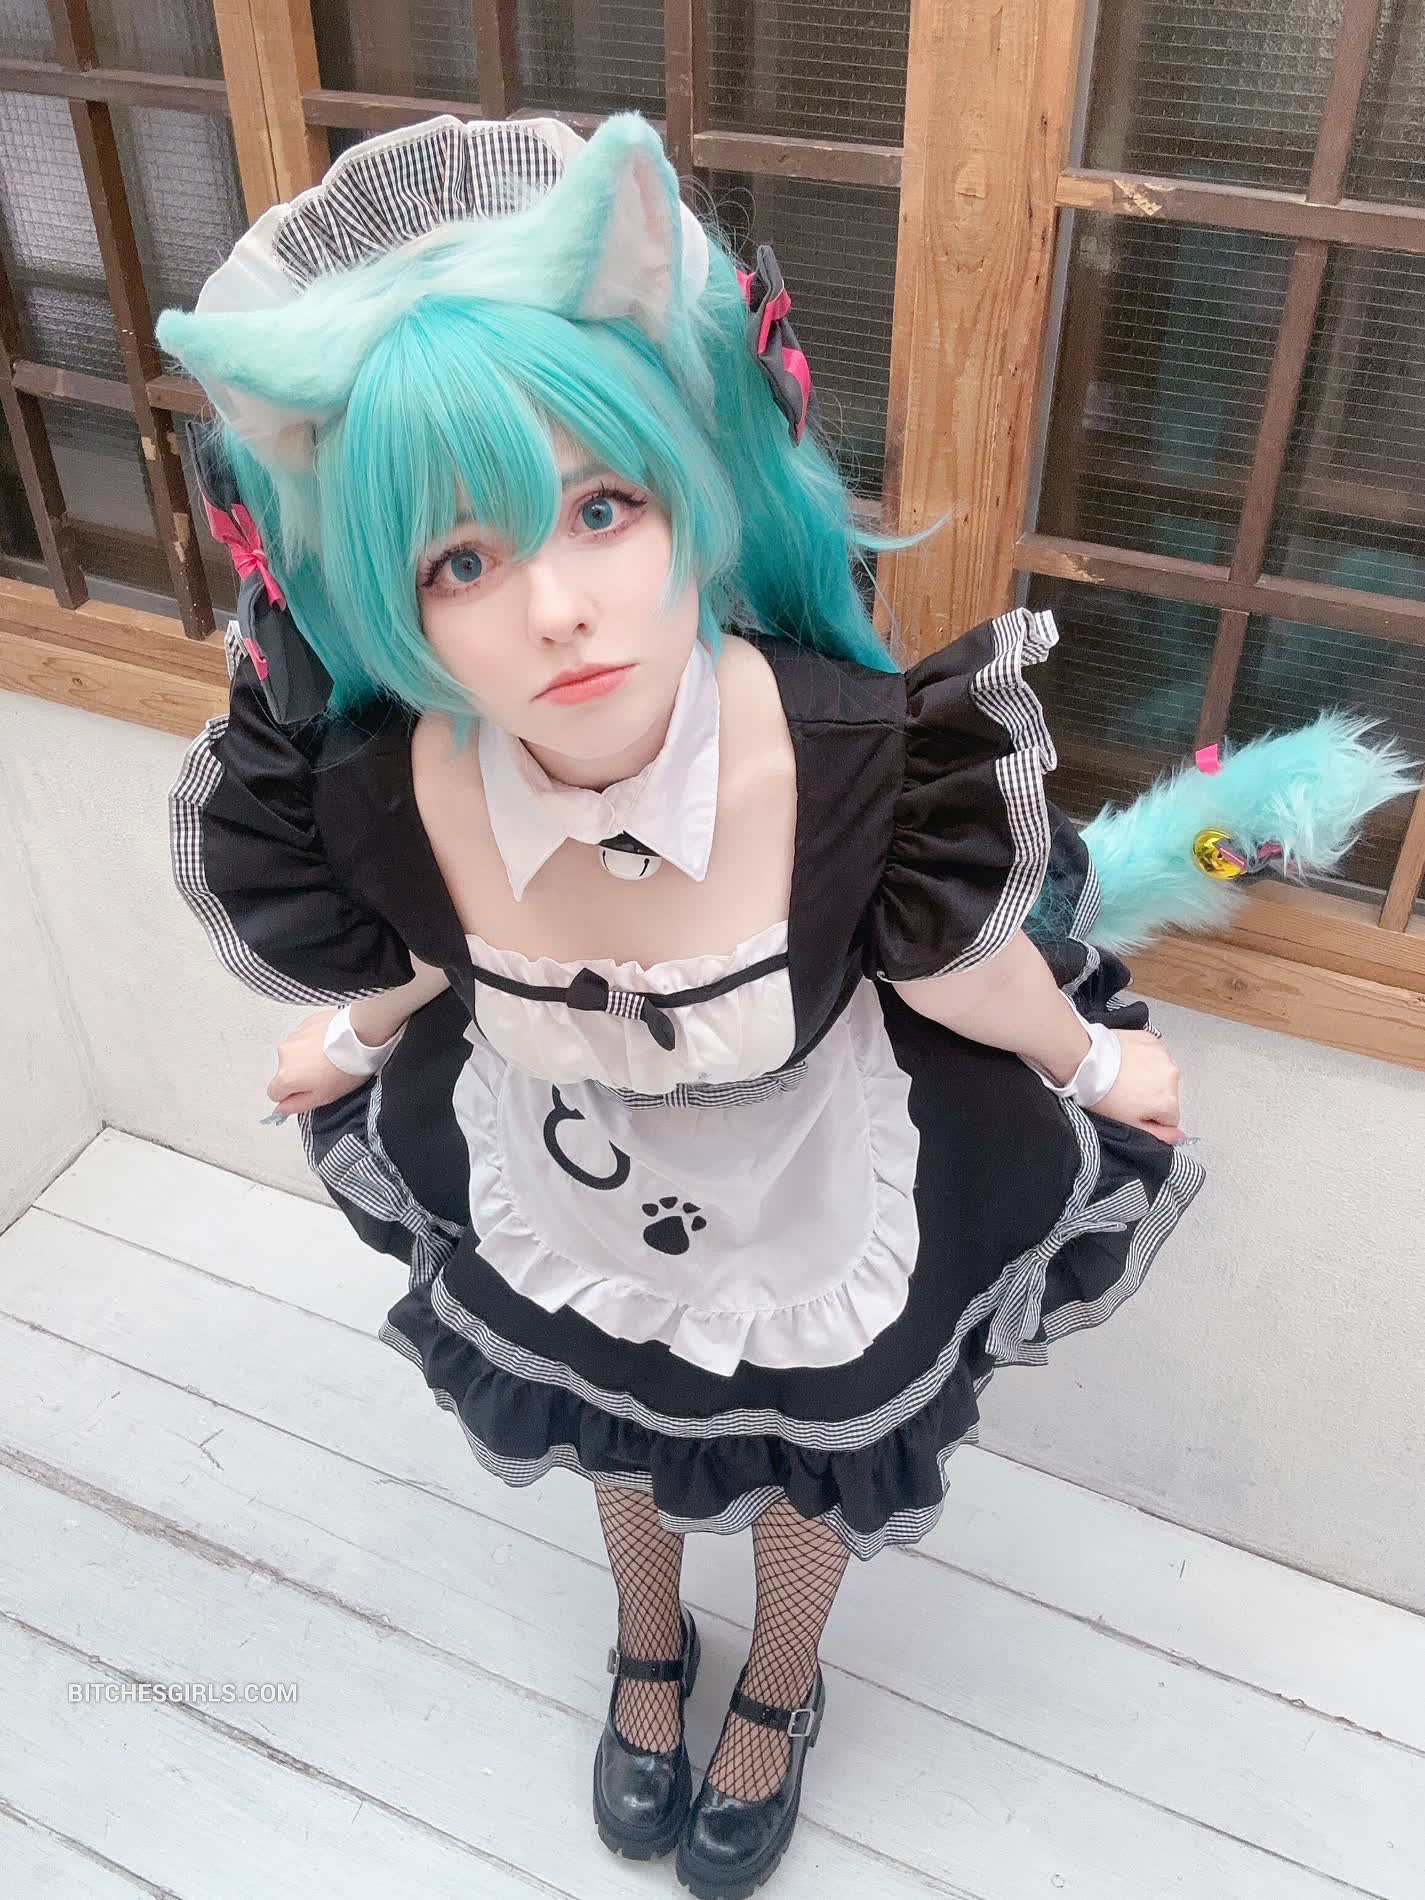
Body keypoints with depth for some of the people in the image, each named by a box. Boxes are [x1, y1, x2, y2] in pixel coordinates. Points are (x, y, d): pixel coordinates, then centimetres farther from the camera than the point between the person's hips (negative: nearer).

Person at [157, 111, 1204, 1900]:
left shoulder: (868, 773, -40)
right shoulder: (372, 808, -32)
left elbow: (973, 979, -18)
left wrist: (1097, 1066, 1)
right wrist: (348, 1043, 14)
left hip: (818, 1230, -1)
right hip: (559, 1223, 2)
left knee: (803, 1480, 30)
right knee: (619, 1441, 33)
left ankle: (778, 1687, 67)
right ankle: (650, 1645, 70)